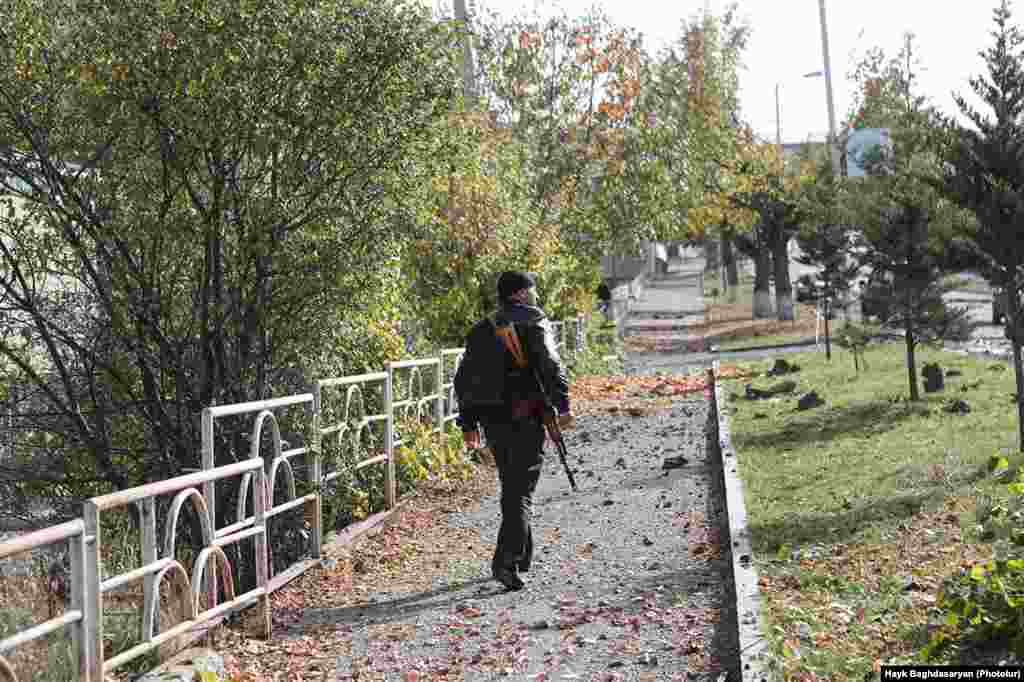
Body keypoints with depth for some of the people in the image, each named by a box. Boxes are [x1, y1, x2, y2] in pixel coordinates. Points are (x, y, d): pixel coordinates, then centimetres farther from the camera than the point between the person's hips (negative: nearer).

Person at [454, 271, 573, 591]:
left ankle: (521, 556, 28)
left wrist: (468, 423, 17)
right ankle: (506, 562, -16)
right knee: (520, 492, -5)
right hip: (524, 420, -6)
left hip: (492, 421, 6)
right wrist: (562, 406, -16)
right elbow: (551, 365, -16)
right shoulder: (533, 322, -2)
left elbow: (463, 380, 14)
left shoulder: (480, 330, 16)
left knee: (511, 488, 19)